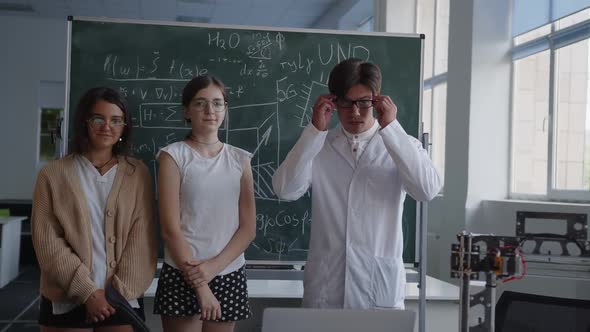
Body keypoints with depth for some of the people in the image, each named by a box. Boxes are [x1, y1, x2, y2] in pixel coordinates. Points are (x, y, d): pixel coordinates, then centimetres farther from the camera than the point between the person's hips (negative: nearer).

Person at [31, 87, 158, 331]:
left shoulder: (138, 173, 3)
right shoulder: (53, 174, 0)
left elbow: (141, 238, -1)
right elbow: (47, 241, -5)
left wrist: (120, 291, -9)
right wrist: (87, 290, -12)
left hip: (122, 299, 1)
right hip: (66, 300, -1)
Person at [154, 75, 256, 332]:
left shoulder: (240, 159, 6)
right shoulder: (173, 156, -3)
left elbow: (248, 228, 2)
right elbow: (170, 228, -9)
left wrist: (214, 266, -12)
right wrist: (199, 285, -12)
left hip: (229, 275, 3)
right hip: (183, 276, -3)